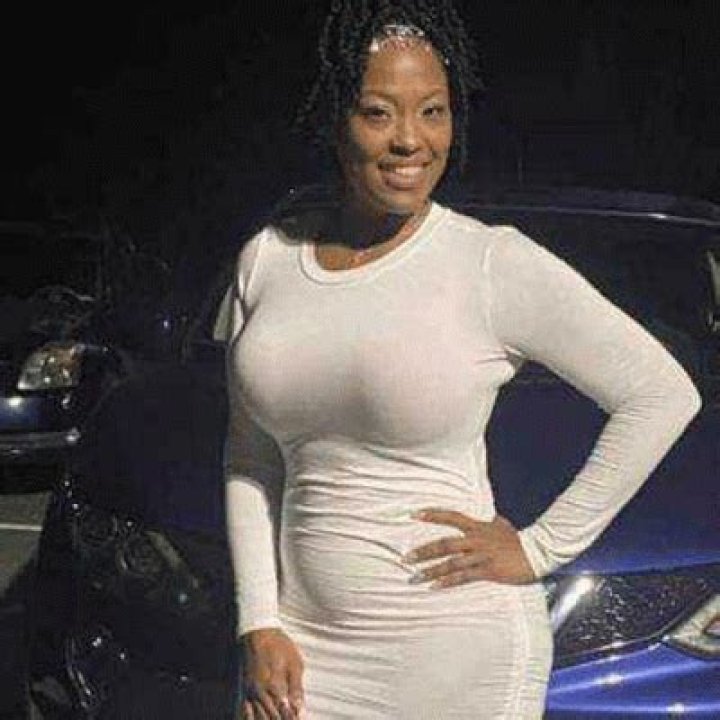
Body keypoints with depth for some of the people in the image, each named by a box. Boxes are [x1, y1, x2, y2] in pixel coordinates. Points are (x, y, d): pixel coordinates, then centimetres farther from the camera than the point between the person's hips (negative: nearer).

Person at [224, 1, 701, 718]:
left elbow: (663, 395, -8)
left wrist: (542, 547, -9)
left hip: (458, 656, -4)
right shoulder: (266, 259, 4)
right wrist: (258, 626, 1)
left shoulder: (493, 263, -10)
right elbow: (250, 459, 8)